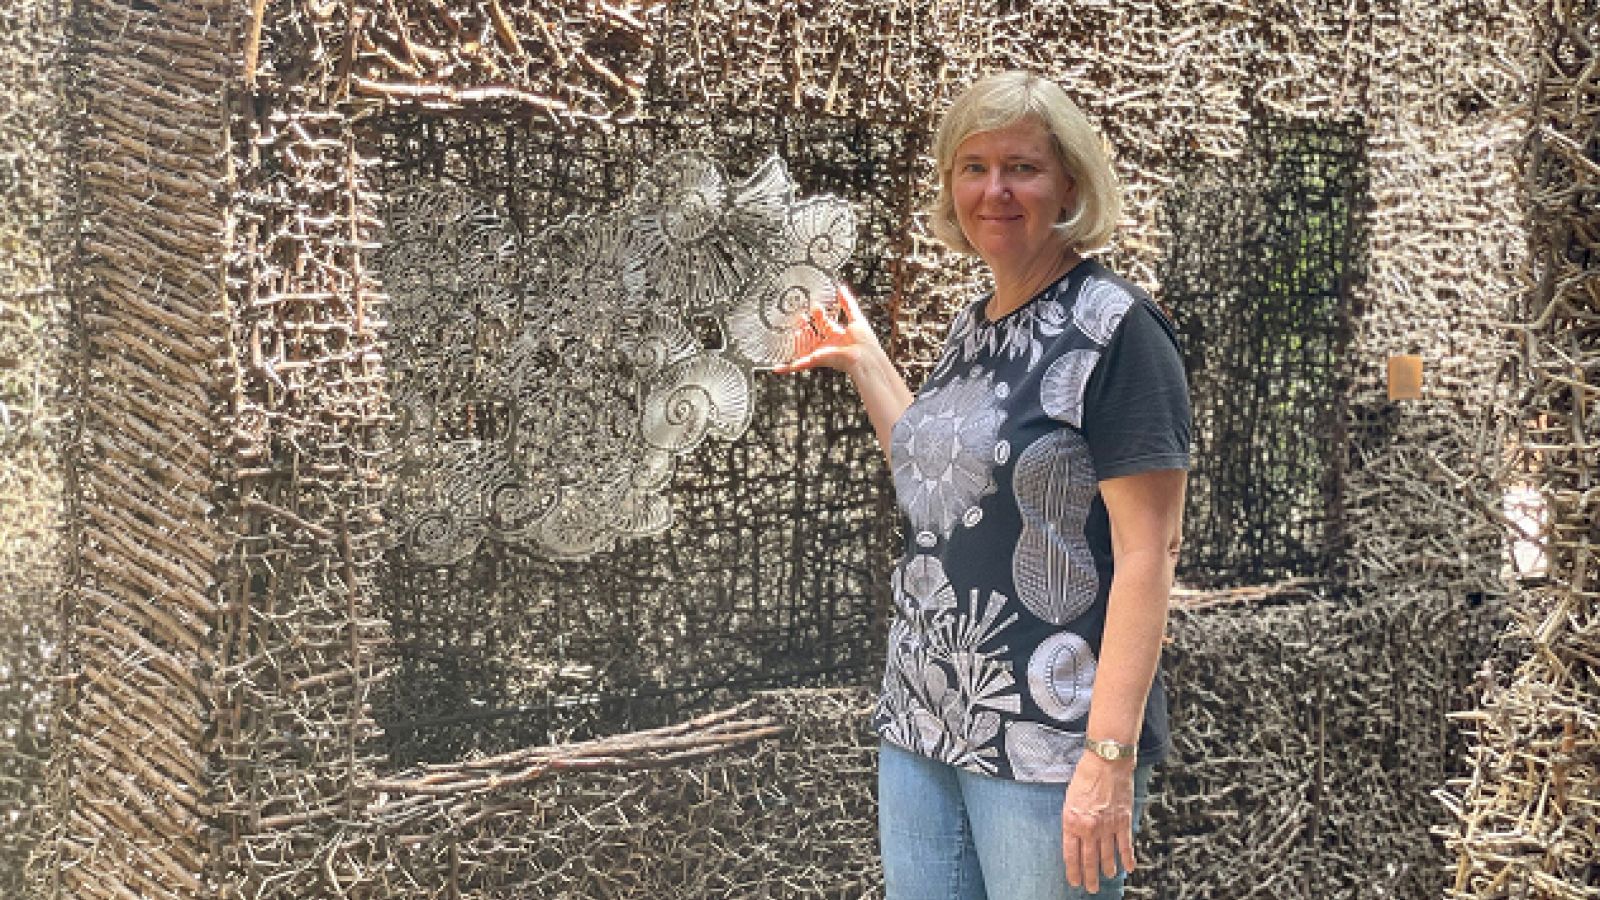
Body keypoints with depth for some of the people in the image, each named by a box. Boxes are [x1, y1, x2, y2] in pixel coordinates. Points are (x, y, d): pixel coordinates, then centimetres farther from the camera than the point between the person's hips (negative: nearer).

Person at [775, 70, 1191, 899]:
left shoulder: (1115, 331, -11)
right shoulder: (972, 329, 12)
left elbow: (1145, 554, -16)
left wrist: (1110, 755, -21)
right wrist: (863, 361, 20)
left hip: (1046, 740, -7)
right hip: (921, 725, 8)